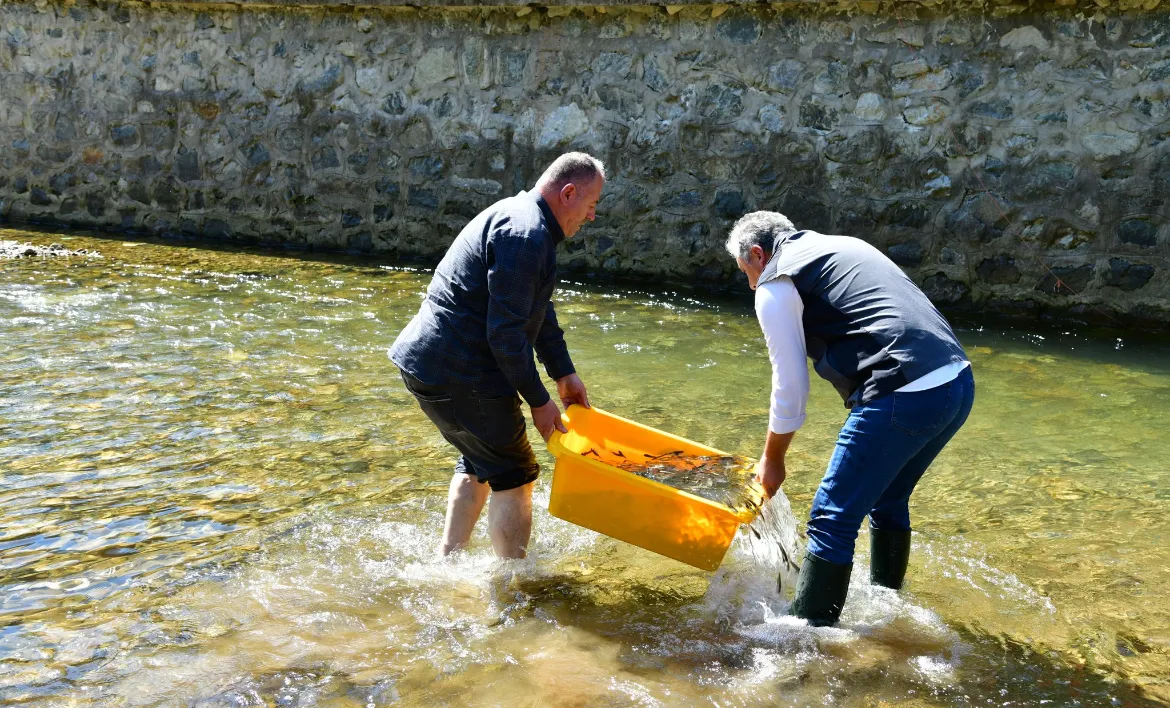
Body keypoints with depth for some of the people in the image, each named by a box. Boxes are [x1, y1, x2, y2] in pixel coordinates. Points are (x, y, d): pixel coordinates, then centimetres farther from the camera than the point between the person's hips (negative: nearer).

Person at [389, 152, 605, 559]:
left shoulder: (525, 219, 16)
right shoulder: (526, 235, -20)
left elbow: (539, 310, 23)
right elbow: (505, 331, -23)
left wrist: (564, 373, 21)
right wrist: (538, 402, -15)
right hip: (458, 375, -11)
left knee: (480, 460, 25)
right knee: (515, 475, 1)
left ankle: (447, 560, 33)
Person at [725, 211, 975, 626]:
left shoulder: (775, 285, 2)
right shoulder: (843, 245, 27)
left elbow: (790, 386, 1)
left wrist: (773, 460, 15)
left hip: (903, 399, -9)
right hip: (958, 382, 9)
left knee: (833, 519, 0)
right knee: (888, 502, 27)